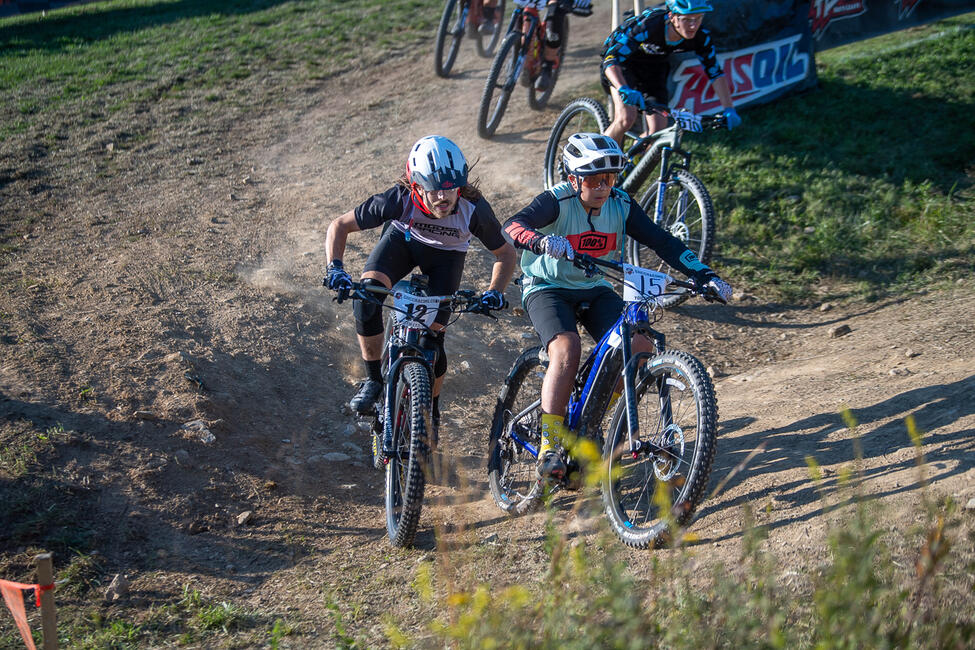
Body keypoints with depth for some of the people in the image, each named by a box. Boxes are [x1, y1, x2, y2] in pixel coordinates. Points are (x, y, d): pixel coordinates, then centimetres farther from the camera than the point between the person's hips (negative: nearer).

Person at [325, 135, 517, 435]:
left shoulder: (474, 208, -35)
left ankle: (431, 411, 19)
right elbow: (339, 226, -24)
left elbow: (505, 253, -17)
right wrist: (335, 268, -38)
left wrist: (495, 291, -33)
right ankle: (373, 380, -10)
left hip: (447, 254, 0)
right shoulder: (399, 199, -36)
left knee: (432, 337, -9)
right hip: (403, 238, 0)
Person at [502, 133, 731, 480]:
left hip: (596, 291, 5)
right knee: (567, 349, -32)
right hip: (547, 288, -4)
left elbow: (662, 241, -10)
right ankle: (549, 450, -25)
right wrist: (541, 241, -59)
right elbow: (513, 226, -36)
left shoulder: (621, 206, -8)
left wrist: (705, 276, -21)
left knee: (641, 348, -16)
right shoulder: (557, 202, -20)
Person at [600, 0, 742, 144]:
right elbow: (611, 59, -44)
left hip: (654, 66, 4)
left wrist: (729, 110, -22)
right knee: (626, 118, -27)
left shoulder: (701, 37, -25)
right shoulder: (647, 25, -39)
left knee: (659, 130, -8)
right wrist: (624, 89, -62)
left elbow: (715, 73, -12)